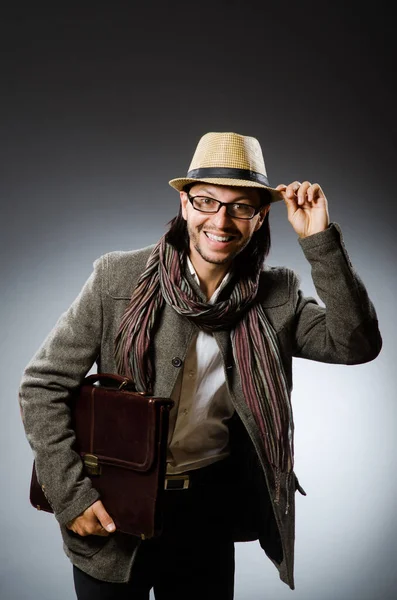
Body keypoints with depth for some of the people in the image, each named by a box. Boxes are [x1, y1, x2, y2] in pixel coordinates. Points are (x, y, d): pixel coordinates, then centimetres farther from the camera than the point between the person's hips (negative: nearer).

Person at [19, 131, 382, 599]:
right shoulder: (119, 278, -13)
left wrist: (320, 240, -21)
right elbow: (42, 386, -10)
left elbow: (356, 344, -16)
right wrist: (71, 493, -15)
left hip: (209, 511, 2)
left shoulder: (275, 296, -6)